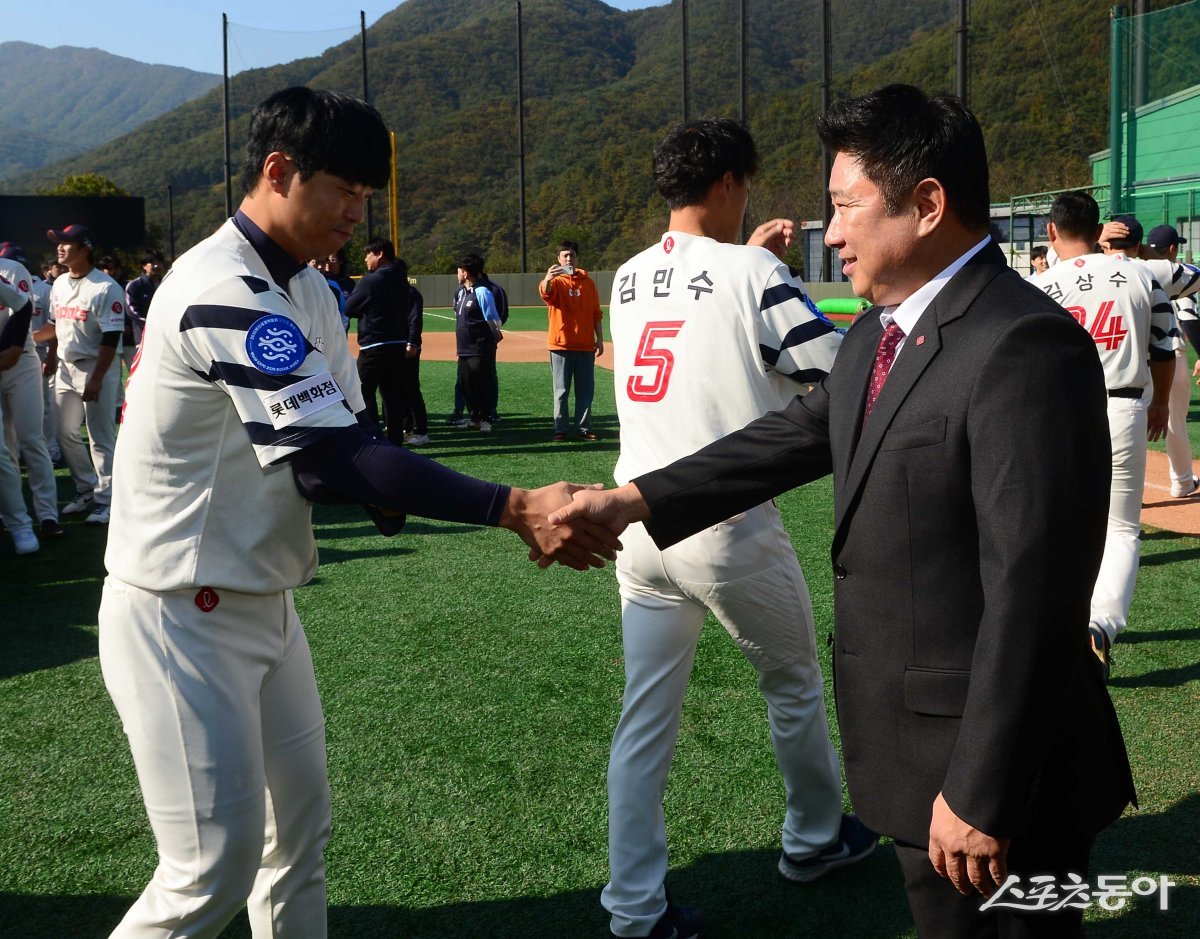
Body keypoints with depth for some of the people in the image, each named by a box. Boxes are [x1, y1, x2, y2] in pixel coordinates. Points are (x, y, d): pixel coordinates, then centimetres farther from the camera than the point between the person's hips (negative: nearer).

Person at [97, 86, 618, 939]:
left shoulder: (306, 290, 8)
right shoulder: (226, 294, -24)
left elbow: (335, 443, 3)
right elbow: (335, 456, -32)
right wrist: (515, 508, -36)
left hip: (263, 603, 9)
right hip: (183, 618, -9)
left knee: (301, 827, 17)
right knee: (218, 867, -4)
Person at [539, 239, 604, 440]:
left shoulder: (588, 282, 10)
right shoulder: (556, 281, -1)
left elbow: (596, 314, 12)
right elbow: (545, 292, -26)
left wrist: (600, 339, 6)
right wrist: (547, 279, -48)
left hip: (586, 345, 3)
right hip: (561, 344, -3)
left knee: (586, 390, 5)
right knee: (561, 390, 2)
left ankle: (583, 428, 12)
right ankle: (560, 429, 6)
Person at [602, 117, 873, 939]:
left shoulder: (628, 280, 8)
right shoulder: (755, 274, -11)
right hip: (730, 530, -5)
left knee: (645, 719, 9)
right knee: (795, 686, 19)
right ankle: (814, 840, 39)